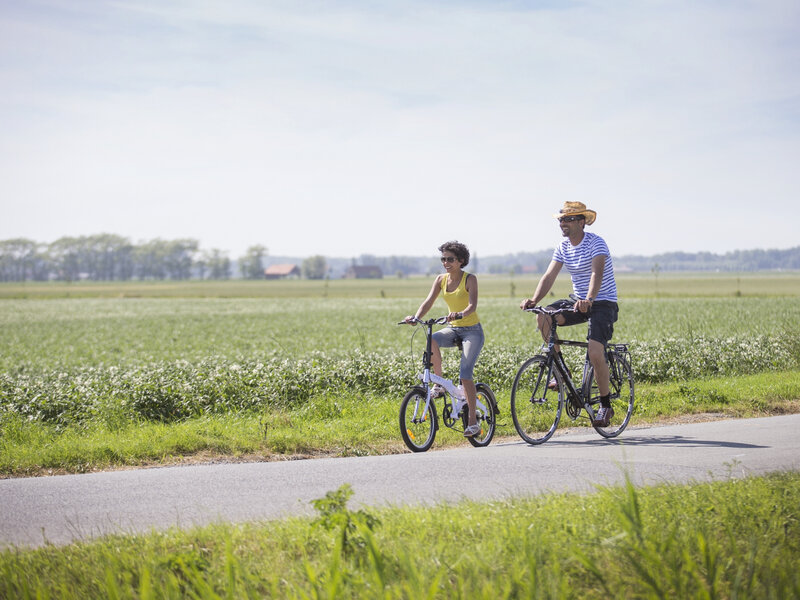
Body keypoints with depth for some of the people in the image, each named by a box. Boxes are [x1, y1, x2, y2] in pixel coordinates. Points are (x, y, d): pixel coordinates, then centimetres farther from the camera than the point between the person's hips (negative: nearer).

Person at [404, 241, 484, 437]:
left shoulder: (470, 279, -12)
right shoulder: (441, 279, 3)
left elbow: (473, 305, -24)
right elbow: (428, 301, -6)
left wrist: (460, 314, -46)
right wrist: (416, 317, -26)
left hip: (471, 330, -4)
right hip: (453, 329, 4)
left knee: (465, 373, -18)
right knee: (431, 340, -30)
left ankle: (473, 421, -10)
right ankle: (439, 383, -15)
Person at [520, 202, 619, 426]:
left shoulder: (595, 243, -16)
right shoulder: (563, 247, 4)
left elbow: (597, 273, -32)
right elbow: (549, 276, -4)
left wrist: (589, 300, -49)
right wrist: (534, 300, -21)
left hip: (603, 303, -6)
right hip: (579, 303, 6)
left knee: (595, 353, -22)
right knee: (544, 317, -20)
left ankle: (606, 405, -2)